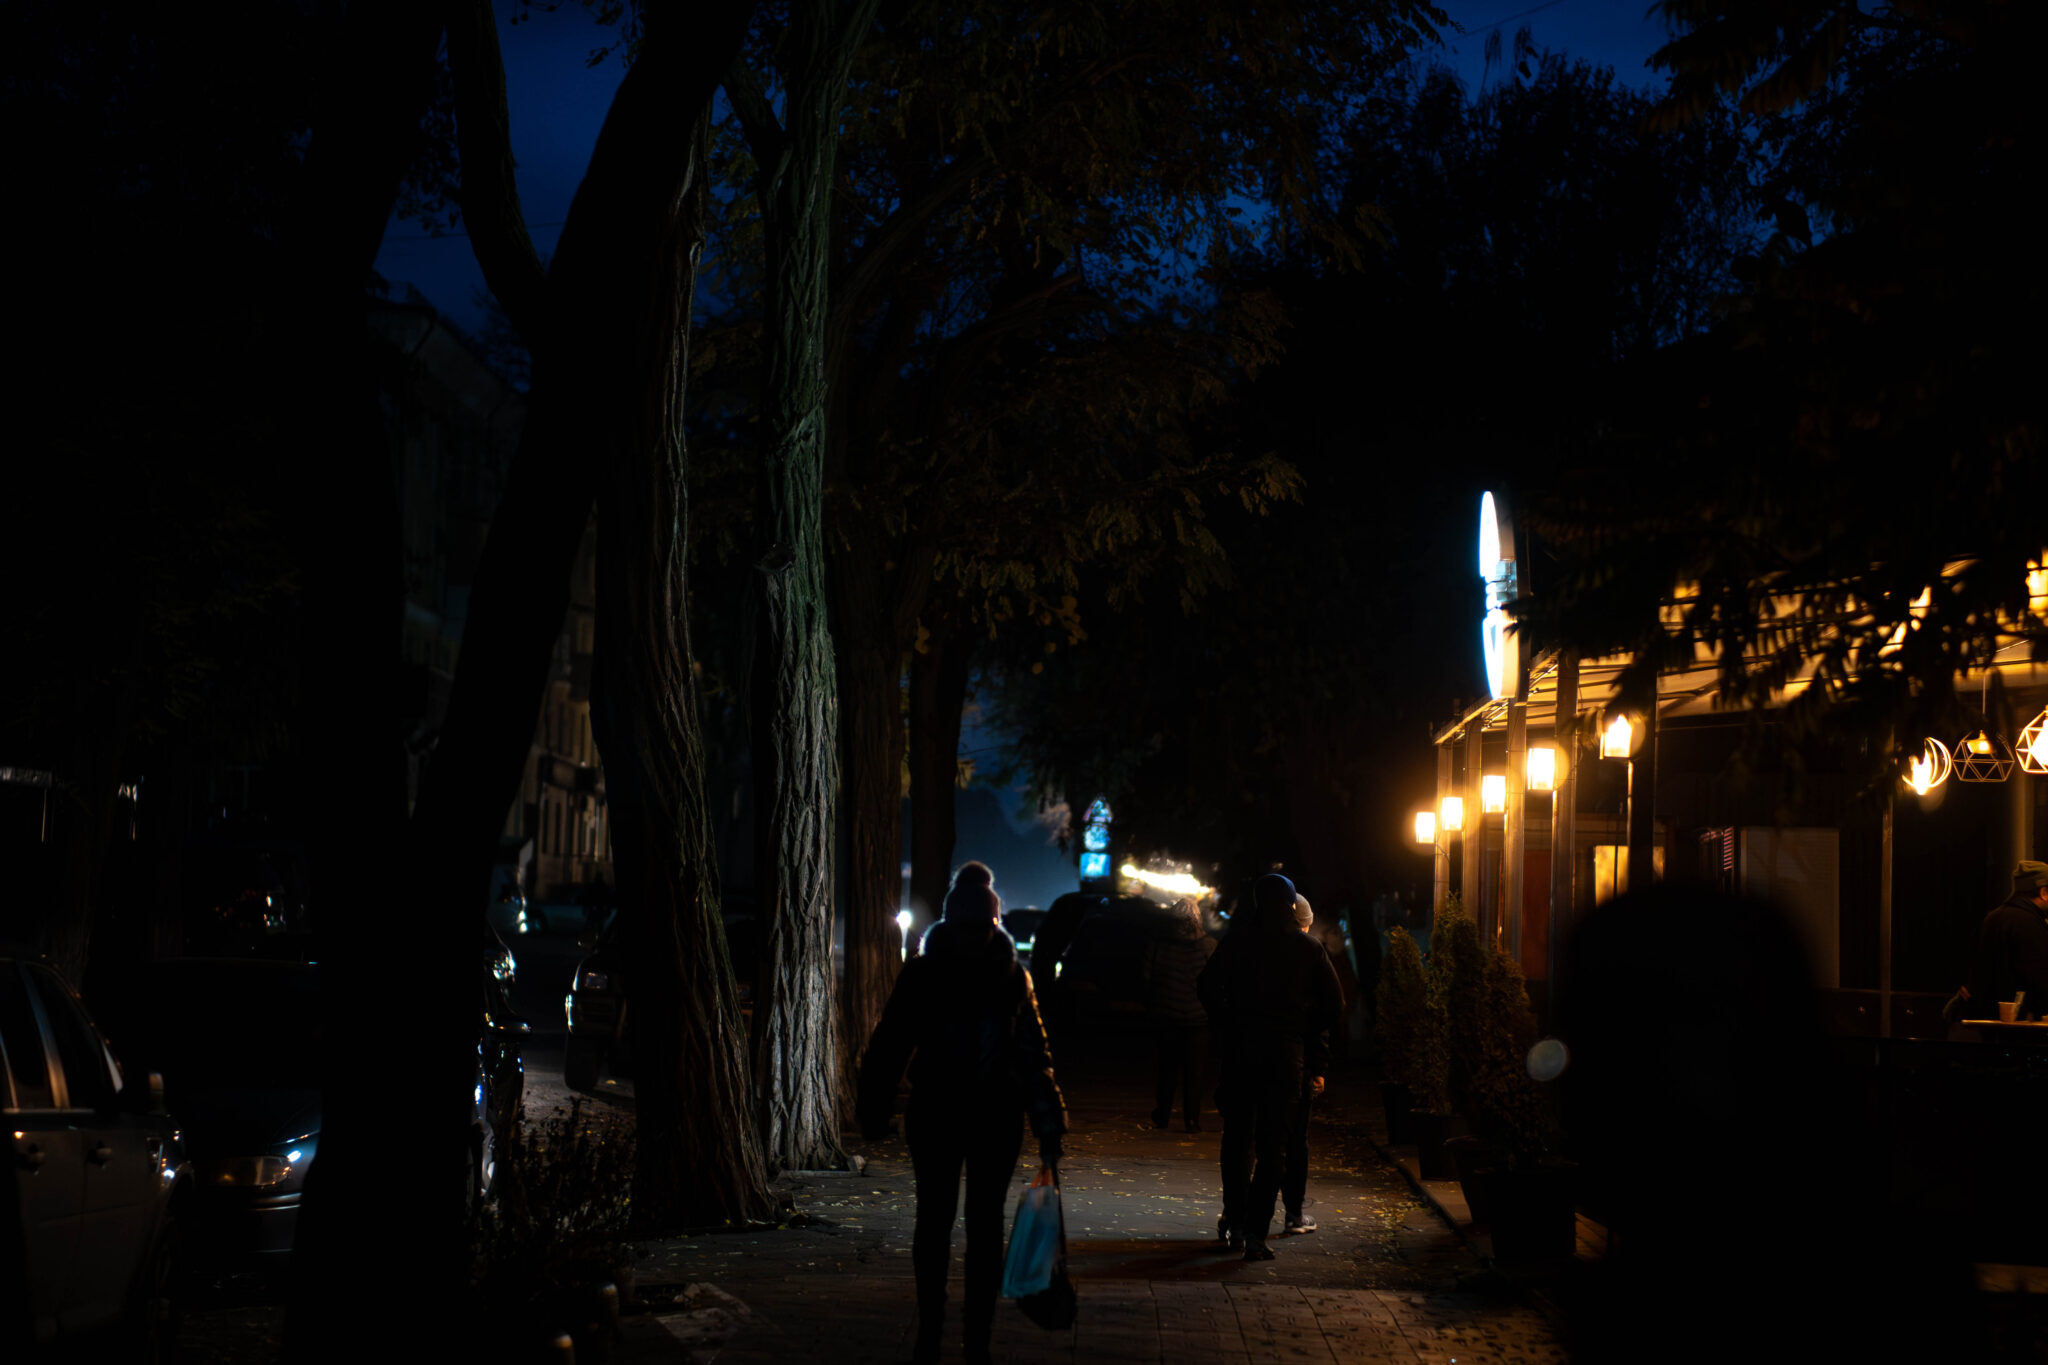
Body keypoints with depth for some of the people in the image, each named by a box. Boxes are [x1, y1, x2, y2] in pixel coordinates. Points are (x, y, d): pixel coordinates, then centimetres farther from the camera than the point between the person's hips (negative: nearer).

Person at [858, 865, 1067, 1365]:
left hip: (997, 1118, 1)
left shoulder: (1012, 976, 2)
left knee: (985, 1224, 5)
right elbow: (890, 1044, -2)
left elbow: (1033, 1053, 4)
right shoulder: (922, 973, -3)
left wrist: (1048, 1122, 1)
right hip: (936, 1114, -1)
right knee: (935, 1220, 6)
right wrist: (876, 1112, -6)